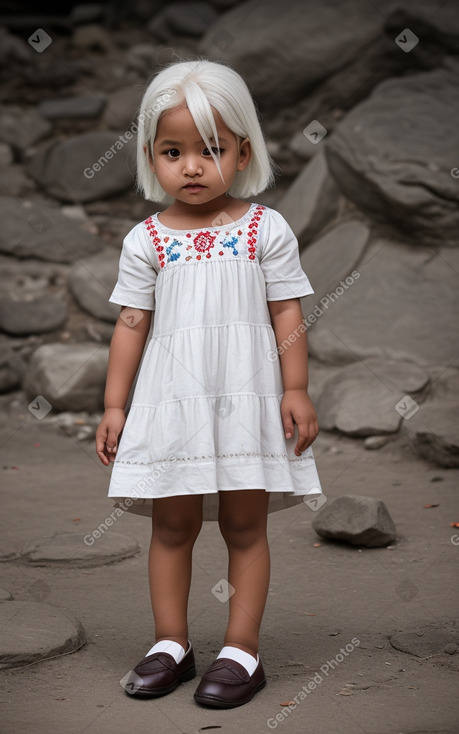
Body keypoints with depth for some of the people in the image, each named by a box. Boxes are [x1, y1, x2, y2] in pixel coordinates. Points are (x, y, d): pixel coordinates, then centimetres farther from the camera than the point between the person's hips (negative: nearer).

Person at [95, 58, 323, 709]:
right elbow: (132, 323, 4)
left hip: (247, 398, -1)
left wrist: (296, 390, -6)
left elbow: (287, 315, -1)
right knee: (172, 524, 8)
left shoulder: (266, 229, -1)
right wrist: (114, 405, 3)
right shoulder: (145, 240, 3)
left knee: (245, 523, 5)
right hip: (170, 401, 2)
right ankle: (172, 644, 20)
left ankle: (241, 650, 13)